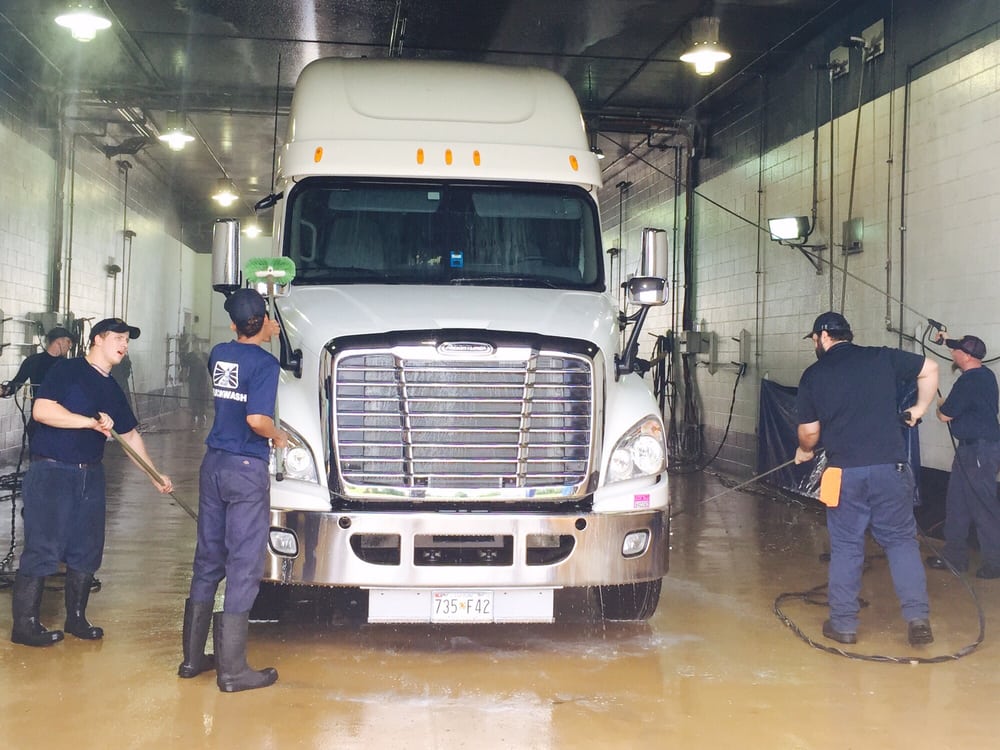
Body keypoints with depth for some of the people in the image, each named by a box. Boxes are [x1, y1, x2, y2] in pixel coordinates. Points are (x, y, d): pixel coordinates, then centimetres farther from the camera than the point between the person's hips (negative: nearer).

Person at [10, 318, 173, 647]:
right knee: (43, 549, -7)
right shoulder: (67, 371, -6)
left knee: (87, 550, 9)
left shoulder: (112, 389, 16)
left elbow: (131, 436, 24)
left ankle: (76, 618, 22)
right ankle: (24, 624, 2)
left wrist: (155, 476, 23)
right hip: (51, 471, -7)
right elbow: (41, 410, -19)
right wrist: (92, 421, -23)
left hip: (90, 475, 7)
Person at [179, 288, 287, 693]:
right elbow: (257, 419, -25)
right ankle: (232, 670, 0)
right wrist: (277, 435, -6)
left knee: (208, 559, 14)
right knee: (244, 566, -2)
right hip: (247, 469, -7)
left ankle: (193, 656, 21)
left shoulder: (219, 353, 8)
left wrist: (265, 336, 38)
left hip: (213, 464, 7)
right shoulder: (265, 362, -14)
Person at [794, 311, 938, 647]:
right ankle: (918, 617, 2)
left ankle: (843, 624, 14)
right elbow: (930, 369, 9)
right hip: (890, 467, 1)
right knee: (901, 540, 10)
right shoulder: (882, 358, 4)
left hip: (844, 471, -1)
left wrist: (804, 451, 26)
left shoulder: (813, 375, 2)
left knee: (845, 547, 9)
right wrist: (919, 408, 21)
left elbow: (809, 432, 5)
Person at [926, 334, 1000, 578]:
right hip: (972, 448, 11)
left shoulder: (968, 382, -21)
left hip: (980, 451, -11)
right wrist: (949, 339, 43)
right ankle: (955, 556, 21)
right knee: (957, 502, 14)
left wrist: (941, 405, 8)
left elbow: (944, 415, -13)